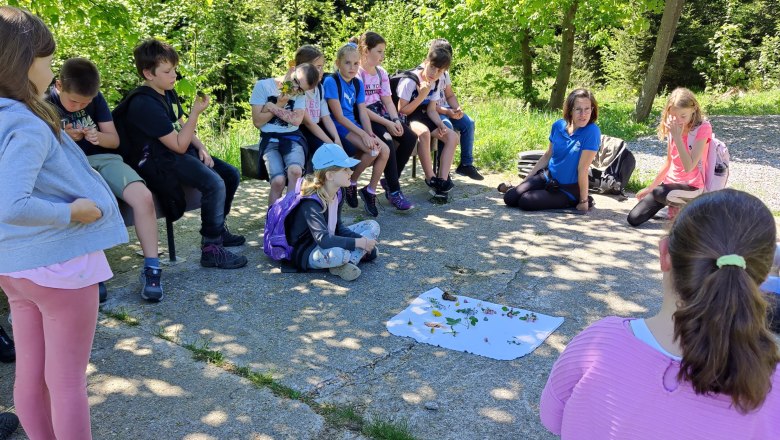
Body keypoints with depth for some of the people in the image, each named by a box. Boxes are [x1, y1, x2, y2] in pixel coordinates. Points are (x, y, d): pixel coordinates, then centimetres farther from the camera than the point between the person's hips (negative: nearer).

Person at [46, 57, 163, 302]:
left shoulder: (95, 99, 7)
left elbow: (114, 140, 8)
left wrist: (99, 137, -14)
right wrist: (64, 139, -19)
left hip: (103, 159, 3)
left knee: (143, 197, -27)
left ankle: (151, 268, -17)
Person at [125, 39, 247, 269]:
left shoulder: (168, 93, 10)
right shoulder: (145, 104, -20)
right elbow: (179, 145, -22)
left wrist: (201, 148, 3)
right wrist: (196, 112, -24)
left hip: (180, 153, 10)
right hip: (160, 161, -10)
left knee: (231, 174, 6)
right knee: (214, 183, -29)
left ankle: (218, 228, 24)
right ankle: (211, 248, -21)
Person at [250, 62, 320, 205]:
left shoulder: (300, 94, 8)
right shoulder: (263, 86, 0)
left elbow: (297, 120, -9)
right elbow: (257, 122, -3)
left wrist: (271, 106, -8)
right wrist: (280, 104, -8)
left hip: (293, 137, 2)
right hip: (269, 139, -1)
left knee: (295, 170, -32)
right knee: (278, 181, -27)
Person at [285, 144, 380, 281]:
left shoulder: (338, 193, -1)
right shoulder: (311, 204, -28)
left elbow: (338, 227, 4)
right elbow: (323, 240, -39)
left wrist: (363, 240, -13)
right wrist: (359, 243, -35)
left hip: (330, 241, 10)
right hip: (306, 253, -9)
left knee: (372, 226, 5)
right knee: (339, 253, -43)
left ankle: (348, 262, -14)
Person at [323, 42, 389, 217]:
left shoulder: (358, 83, 9)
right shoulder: (331, 81, -11)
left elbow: (363, 113, 5)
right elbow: (338, 116, -16)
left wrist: (370, 134, -13)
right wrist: (363, 135, -22)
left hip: (354, 125, 7)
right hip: (339, 127, -7)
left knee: (385, 150, -14)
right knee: (373, 150, -25)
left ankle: (370, 190, 1)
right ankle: (351, 182, -1)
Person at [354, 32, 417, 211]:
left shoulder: (381, 73, 13)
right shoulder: (357, 74, -11)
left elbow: (388, 101, 7)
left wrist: (396, 120, -13)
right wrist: (387, 123, -21)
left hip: (381, 114, 8)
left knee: (410, 137, -12)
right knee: (387, 140, -32)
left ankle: (389, 180, 1)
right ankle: (394, 191, -23)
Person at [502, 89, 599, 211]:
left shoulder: (592, 132, -23)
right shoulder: (559, 126, -5)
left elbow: (583, 169, -22)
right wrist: (525, 180, 11)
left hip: (569, 188, -4)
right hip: (547, 176, 5)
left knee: (526, 202, -21)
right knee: (510, 198, -12)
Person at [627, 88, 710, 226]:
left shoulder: (703, 128, -16)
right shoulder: (673, 128, 2)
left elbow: (689, 167, -24)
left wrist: (677, 136, -26)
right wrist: (650, 187, 15)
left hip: (691, 186, -6)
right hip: (670, 182, 6)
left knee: (659, 193, -37)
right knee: (634, 219, -6)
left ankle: (683, 207, -5)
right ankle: (672, 204, 15)